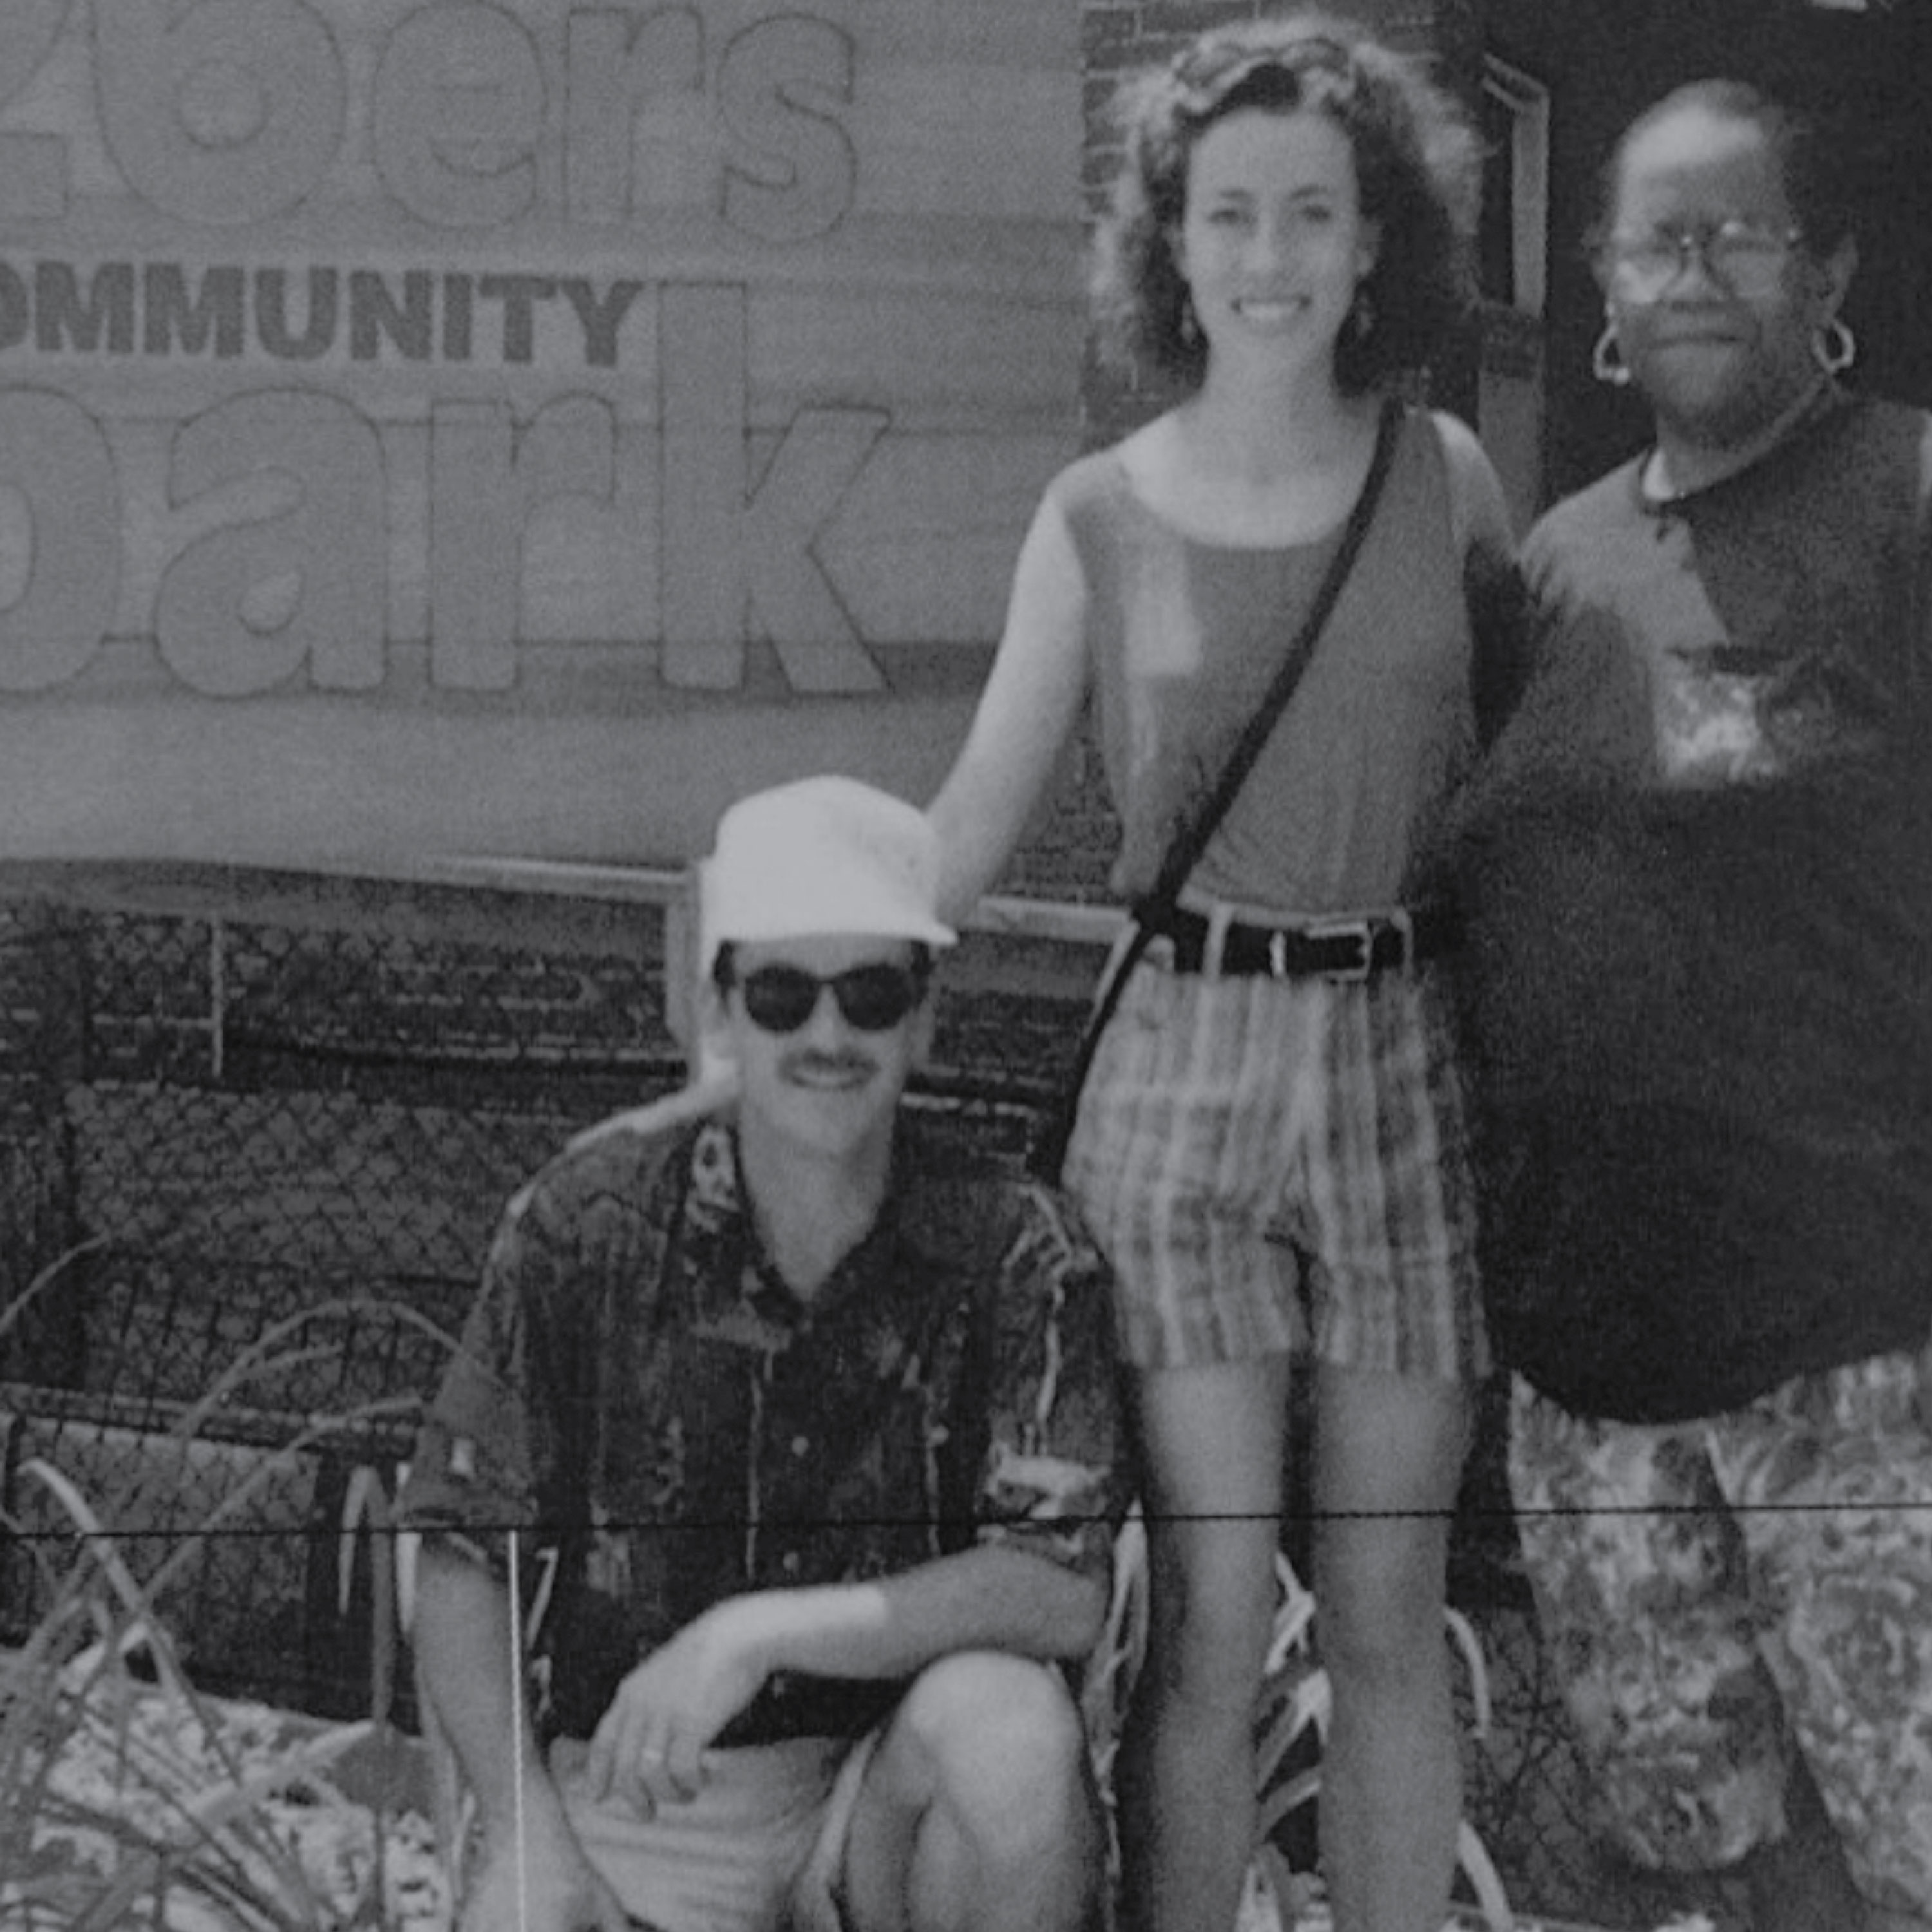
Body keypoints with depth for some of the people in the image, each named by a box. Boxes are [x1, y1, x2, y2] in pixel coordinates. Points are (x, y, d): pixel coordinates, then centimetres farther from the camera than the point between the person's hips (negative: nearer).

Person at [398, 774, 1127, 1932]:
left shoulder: (1014, 1256, -9)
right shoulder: (587, 1222, -5)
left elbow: (1061, 1590, -20)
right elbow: (465, 1562, 0)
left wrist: (757, 1635, -27)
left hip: (890, 1794, 0)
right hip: (635, 1804, 0)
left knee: (1006, 1727, -31)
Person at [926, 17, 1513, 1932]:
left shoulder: (1446, 479, 4)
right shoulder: (1097, 518, 1)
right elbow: (971, 822, 5)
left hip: (1407, 1067, 1)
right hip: (1179, 1069, -1)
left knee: (1386, 1620, 6)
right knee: (1206, 1623, -2)